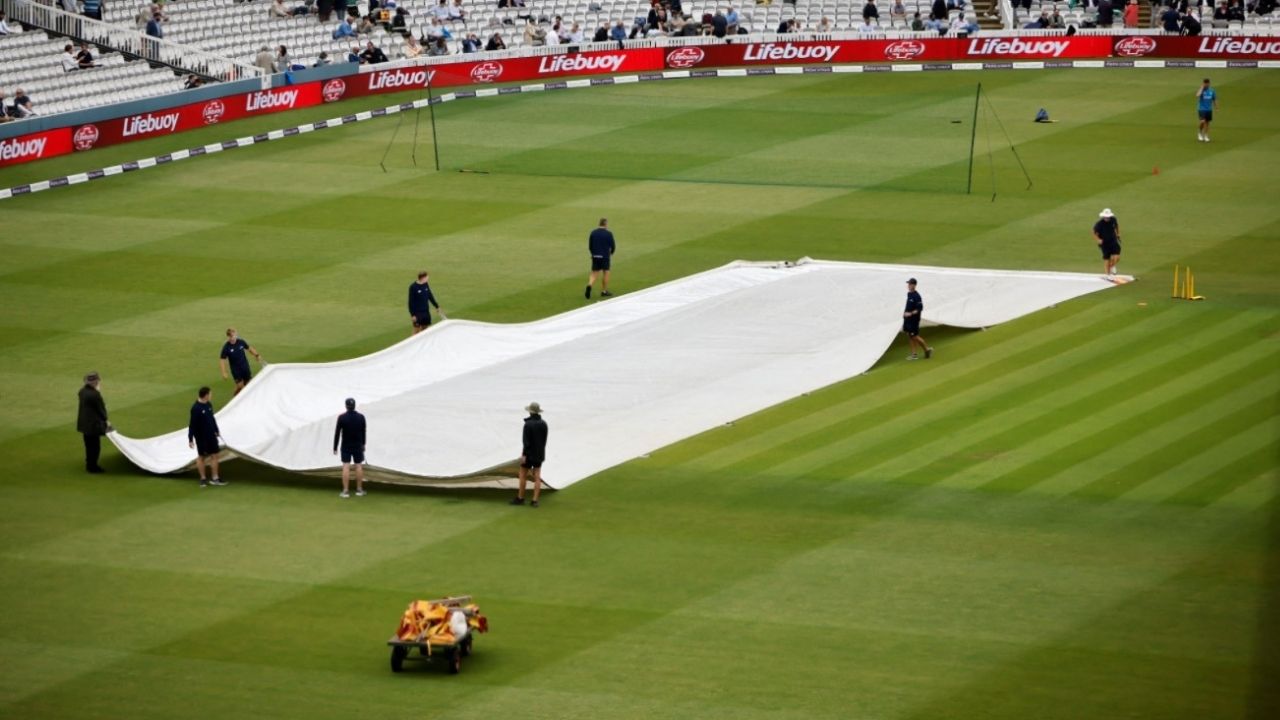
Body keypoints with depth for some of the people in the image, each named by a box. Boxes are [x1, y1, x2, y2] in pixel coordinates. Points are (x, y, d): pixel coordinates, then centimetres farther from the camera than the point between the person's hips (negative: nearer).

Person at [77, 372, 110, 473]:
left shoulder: (82, 391, 0)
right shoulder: (95, 394, -28)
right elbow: (101, 409, -16)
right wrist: (105, 420, -1)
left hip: (84, 422, 9)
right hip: (93, 424, -9)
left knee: (89, 445, 21)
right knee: (95, 446, 5)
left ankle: (90, 465, 33)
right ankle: (92, 467, 15)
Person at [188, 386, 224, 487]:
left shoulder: (209, 404, 3)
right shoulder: (196, 408, -20)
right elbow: (192, 424, -18)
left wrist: (217, 430, 25)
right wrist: (190, 439, -17)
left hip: (211, 435, 7)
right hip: (201, 437, -7)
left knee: (214, 455, 7)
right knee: (201, 457, 7)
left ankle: (215, 478, 16)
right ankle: (203, 479, 18)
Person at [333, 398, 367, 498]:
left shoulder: (342, 417, -12)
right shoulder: (361, 417, -5)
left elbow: (337, 433, -9)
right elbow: (363, 432, 5)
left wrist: (335, 447, -2)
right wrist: (363, 444, 19)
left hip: (345, 446, -2)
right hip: (357, 445, 2)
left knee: (346, 467, -2)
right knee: (359, 466, 9)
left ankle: (346, 491, -6)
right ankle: (359, 490, 12)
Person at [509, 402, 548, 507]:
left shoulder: (528, 424, -17)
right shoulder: (543, 423, 2)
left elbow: (526, 441, -20)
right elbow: (544, 440, 8)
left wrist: (524, 455, -17)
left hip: (529, 454, -6)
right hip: (539, 454, 6)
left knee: (523, 476, 8)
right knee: (537, 477, 3)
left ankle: (520, 498, 15)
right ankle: (535, 501, 0)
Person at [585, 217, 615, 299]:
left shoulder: (593, 233, 2)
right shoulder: (608, 234, -8)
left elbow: (590, 246, 5)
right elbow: (613, 246, -3)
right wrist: (610, 253, 17)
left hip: (595, 256, 3)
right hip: (605, 256, -3)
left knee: (594, 273, 6)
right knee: (606, 272, 12)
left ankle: (589, 285, -22)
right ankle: (604, 291, 19)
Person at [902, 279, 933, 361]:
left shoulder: (916, 296, -18)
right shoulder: (909, 294, 8)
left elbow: (920, 308, -20)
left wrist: (910, 313, -24)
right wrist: (905, 312, 12)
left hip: (914, 319, -9)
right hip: (907, 319, 9)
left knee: (915, 336, -3)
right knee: (909, 336, 8)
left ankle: (927, 349, 13)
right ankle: (914, 354, 13)